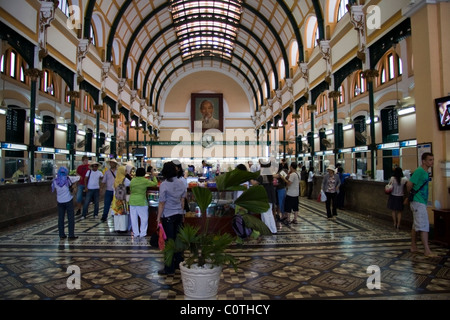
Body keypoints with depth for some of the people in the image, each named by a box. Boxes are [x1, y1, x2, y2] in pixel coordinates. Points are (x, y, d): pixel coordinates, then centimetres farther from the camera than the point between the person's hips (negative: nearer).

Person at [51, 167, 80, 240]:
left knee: (60, 218, 11)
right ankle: (71, 235, 4)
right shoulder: (68, 179, -10)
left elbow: (54, 189, 11)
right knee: (71, 218, 3)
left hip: (60, 201, 3)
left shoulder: (55, 181, -3)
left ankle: (61, 235, 15)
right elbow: (78, 178, 1)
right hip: (68, 201, -3)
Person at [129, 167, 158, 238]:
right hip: (141, 202, -4)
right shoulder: (145, 181, -9)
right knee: (144, 218, 7)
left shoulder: (132, 180, 3)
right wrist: (154, 177, 14)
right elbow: (155, 183, 0)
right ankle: (142, 233, 9)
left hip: (132, 201, 5)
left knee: (134, 218, 11)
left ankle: (136, 233, 18)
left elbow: (130, 190, 11)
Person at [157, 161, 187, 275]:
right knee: (178, 239, 16)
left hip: (168, 216, -5)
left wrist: (158, 217, -3)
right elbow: (182, 200, 9)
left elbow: (162, 203, -12)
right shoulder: (181, 183, 1)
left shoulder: (164, 185, -15)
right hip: (179, 215, 5)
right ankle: (179, 263, 27)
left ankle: (169, 269, 10)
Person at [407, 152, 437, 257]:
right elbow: (409, 185, -18)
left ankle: (413, 247, 23)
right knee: (424, 226, -9)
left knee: (416, 225, 14)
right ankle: (427, 251, -6)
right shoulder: (419, 171, -15)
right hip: (418, 202, -9)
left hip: (422, 202, 9)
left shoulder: (425, 172, 14)